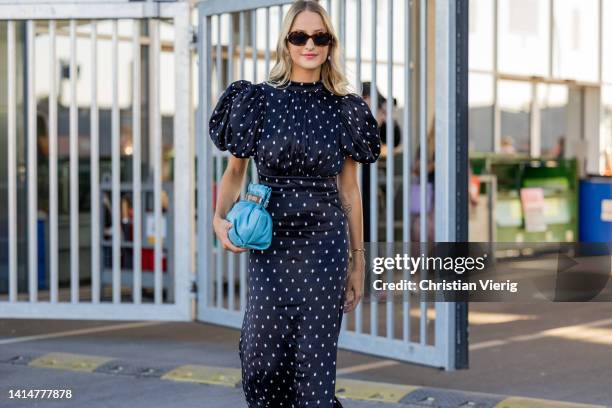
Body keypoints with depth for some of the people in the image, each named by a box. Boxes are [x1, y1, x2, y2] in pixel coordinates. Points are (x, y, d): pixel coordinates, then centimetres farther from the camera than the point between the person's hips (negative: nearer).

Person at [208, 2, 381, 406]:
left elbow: (350, 189, 8)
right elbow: (235, 172, 8)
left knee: (316, 361, -1)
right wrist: (219, 218, -11)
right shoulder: (259, 100, 2)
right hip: (271, 242, 0)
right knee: (265, 361, -3)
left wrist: (358, 261, 7)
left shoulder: (344, 109, 6)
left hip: (324, 241, 1)